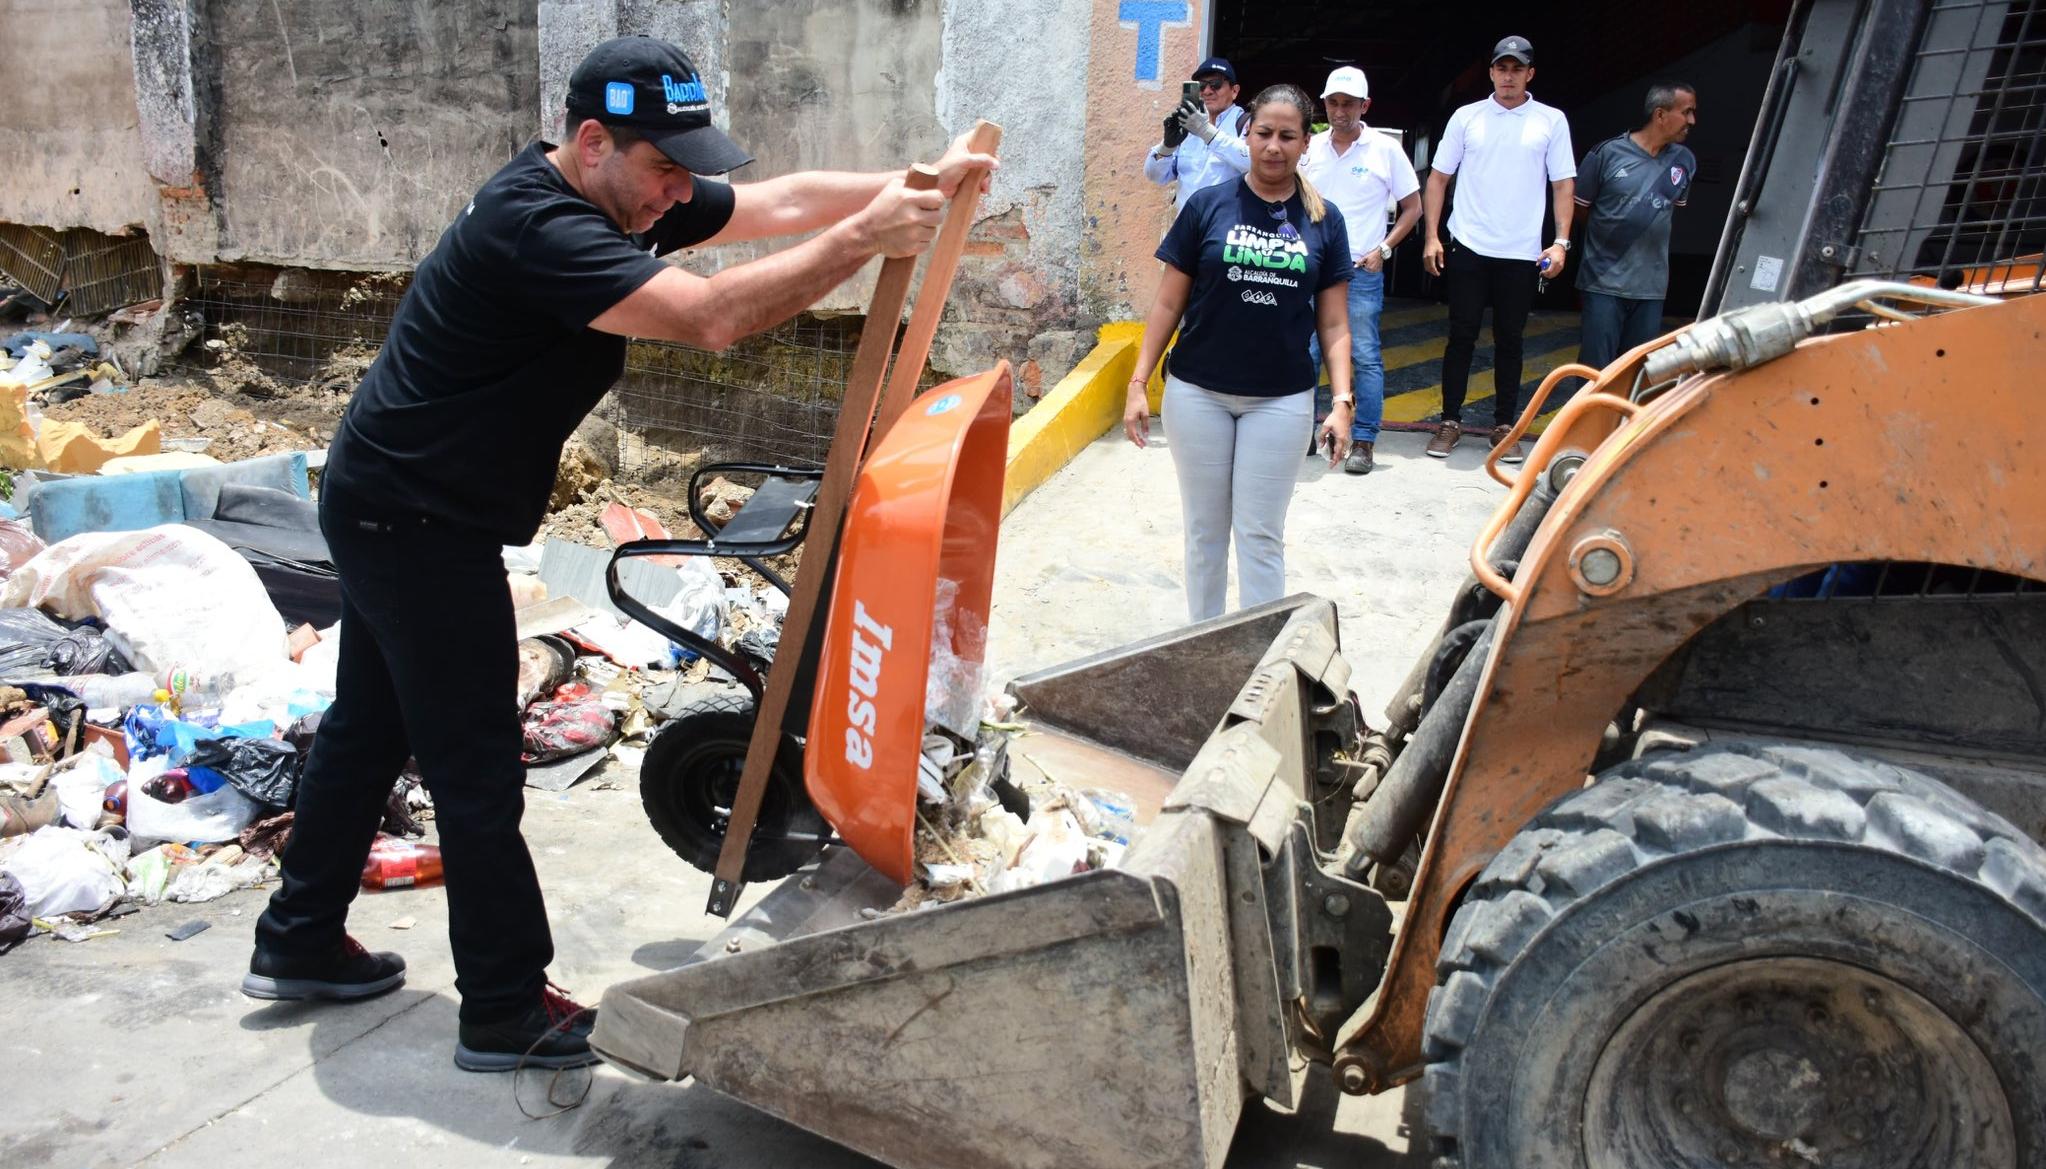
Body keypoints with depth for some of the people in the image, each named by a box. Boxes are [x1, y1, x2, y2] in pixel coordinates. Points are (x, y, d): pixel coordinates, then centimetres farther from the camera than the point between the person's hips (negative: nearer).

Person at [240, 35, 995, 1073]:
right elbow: (710, 316, -37)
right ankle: (507, 1011, 13)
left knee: (370, 727, 20)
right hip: (416, 522, -10)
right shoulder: (536, 228, -28)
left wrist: (916, 183, -11)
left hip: (387, 509, 10)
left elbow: (777, 200, 0)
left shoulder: (621, 197, 1)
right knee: (475, 766, -1)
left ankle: (298, 946, 37)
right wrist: (866, 238, -34)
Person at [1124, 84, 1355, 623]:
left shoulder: (1323, 220, 2)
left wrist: (1342, 401, -6)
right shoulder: (1208, 205, -2)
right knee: (1205, 530, 10)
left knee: (1261, 535, 5)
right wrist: (1139, 383, -5)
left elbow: (1333, 324, 4)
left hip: (1281, 399, 0)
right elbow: (1168, 303, 1)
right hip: (1198, 392, 0)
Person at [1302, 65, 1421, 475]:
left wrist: (1383, 250, -4)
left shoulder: (1386, 149, -1)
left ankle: (1363, 442, 5)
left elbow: (1413, 207, 6)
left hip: (1361, 271, -3)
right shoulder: (1310, 148, 6)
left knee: (1364, 357, -1)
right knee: (1305, 353, 5)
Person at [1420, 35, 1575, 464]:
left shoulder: (1551, 121, 5)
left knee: (1509, 341, 7)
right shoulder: (1467, 117, 6)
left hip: (1522, 252, 0)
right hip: (1467, 247, 0)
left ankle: (1504, 426, 14)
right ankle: (1451, 421, 10)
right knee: (1461, 336, 2)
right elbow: (1438, 178, 8)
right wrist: (1432, 236, -1)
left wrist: (1561, 241, -5)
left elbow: (1563, 185, 5)